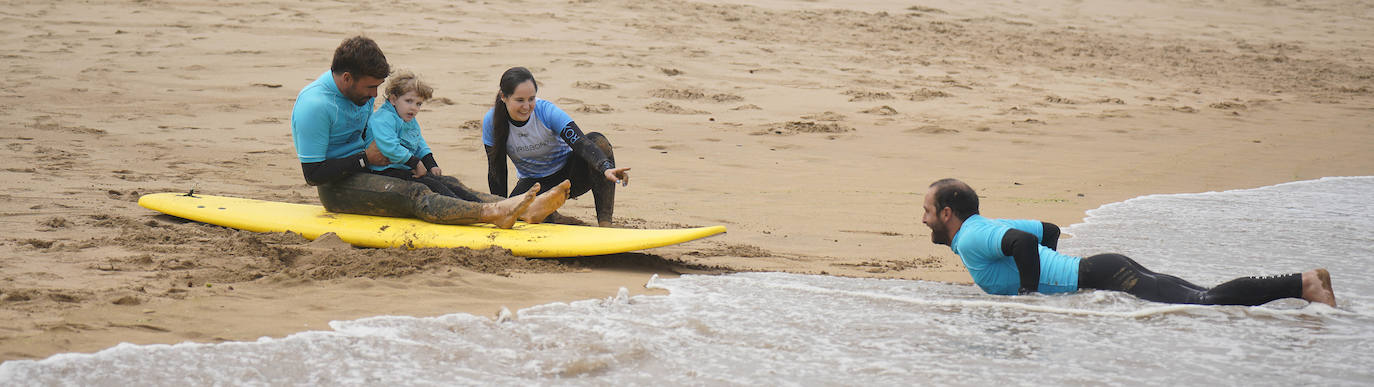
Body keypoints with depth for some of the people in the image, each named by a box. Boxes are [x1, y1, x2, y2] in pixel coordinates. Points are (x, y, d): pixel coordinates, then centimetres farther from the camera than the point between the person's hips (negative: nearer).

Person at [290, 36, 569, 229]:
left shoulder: (361, 93, 8)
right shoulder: (314, 105, -20)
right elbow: (313, 174, -21)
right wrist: (365, 159, -16)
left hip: (364, 173, 9)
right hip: (336, 189, -9)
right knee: (413, 194, -31)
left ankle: (522, 211, -29)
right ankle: (492, 213, -52)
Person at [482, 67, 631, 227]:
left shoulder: (547, 111, -22)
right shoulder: (491, 121, -16)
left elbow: (581, 144, -34)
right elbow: (496, 170, -6)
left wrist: (606, 168, -52)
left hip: (568, 173, -1)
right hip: (533, 182, 1)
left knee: (597, 140, -31)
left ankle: (605, 221, -32)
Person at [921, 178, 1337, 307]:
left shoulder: (971, 238, -7)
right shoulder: (987, 226, 23)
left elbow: (1023, 241, -27)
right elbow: (1049, 230, 36)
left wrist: (1029, 292, -16)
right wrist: (1026, 277, 32)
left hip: (1101, 277, -9)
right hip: (1099, 272, 9)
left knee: (1204, 304, -18)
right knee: (1207, 299, 3)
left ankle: (1303, 283, -24)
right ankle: (1305, 282, -3)